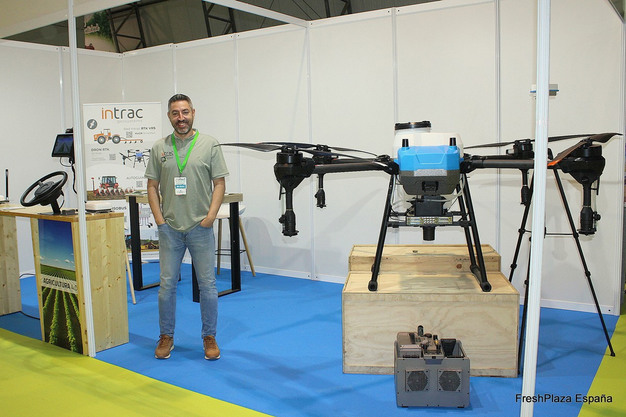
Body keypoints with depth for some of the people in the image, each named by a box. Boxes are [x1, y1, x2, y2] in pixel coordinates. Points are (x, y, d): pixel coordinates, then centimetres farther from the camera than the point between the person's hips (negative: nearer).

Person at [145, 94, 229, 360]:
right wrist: (159, 219, -1)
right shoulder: (159, 148, 7)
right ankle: (166, 336, 24)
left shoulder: (209, 145, 0)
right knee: (167, 285, 9)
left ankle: (209, 337, 19)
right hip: (169, 228, 2)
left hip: (201, 228, -2)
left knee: (207, 285, 4)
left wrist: (210, 217, -10)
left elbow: (219, 183, -2)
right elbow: (152, 186, 8)